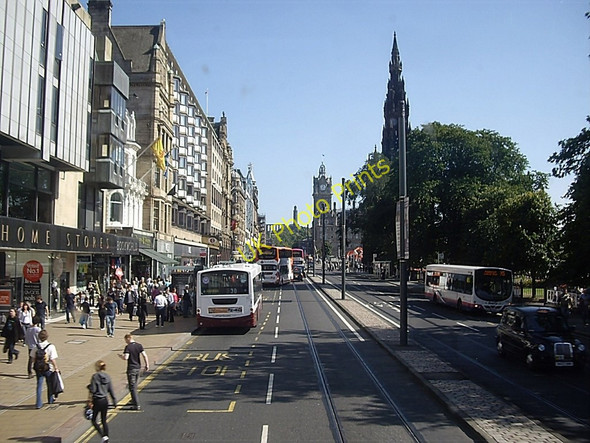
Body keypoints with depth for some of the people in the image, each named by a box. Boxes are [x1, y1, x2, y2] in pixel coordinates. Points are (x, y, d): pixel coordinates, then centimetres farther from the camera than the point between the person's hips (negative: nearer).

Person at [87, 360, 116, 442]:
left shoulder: (95, 376, -12)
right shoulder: (107, 376, 3)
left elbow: (92, 390, -15)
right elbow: (111, 390, 7)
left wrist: (90, 401, -9)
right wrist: (114, 400, 15)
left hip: (97, 400, -5)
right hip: (105, 400, 5)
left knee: (94, 420, 8)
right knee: (104, 420, 15)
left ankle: (104, 436, -5)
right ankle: (106, 437, 14)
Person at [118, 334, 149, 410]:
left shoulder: (128, 347, -14)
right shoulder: (139, 345, 2)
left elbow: (126, 358, -22)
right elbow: (145, 355, -3)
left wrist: (121, 356, -2)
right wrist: (147, 365, 3)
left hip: (131, 369, -6)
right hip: (138, 367, 6)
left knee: (132, 387, -1)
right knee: (134, 386, 23)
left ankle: (137, 405, -5)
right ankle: (134, 401, 36)